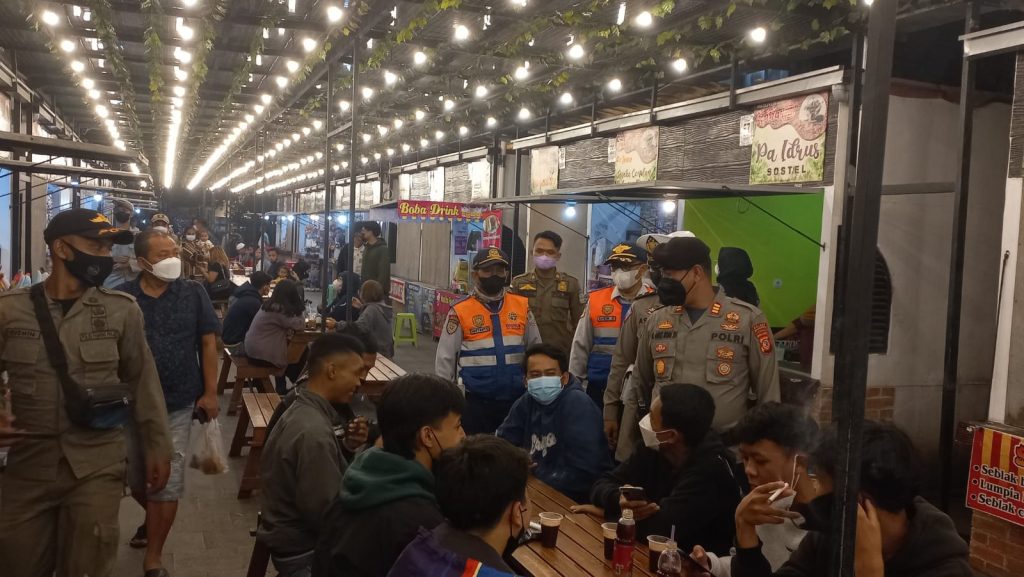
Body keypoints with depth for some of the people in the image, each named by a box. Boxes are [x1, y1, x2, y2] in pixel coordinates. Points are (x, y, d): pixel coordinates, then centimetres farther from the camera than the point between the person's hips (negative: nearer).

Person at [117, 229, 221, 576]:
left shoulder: (193, 293, -5)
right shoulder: (121, 298, -5)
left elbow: (208, 342, -1)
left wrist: (210, 393, -4)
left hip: (177, 403, -1)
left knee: (166, 484, 3)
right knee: (135, 481, 18)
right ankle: (154, 518, 50)